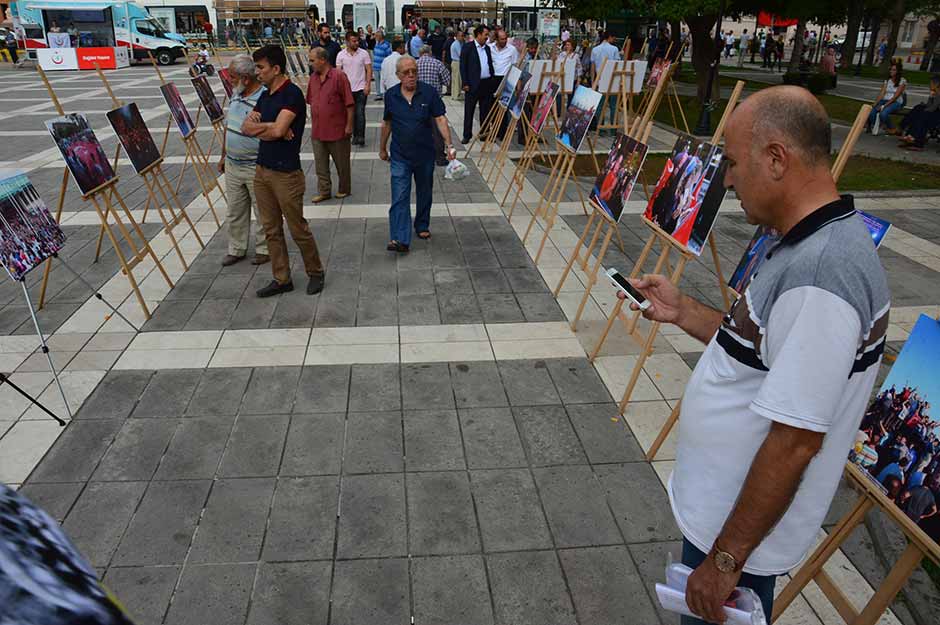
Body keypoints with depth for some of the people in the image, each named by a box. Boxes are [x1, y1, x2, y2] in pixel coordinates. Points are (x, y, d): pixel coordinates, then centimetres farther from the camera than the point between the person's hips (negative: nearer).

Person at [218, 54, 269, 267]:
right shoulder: (235, 94, 8)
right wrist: (224, 155, 20)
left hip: (256, 168, -8)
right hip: (232, 165, 8)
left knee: (262, 212, 7)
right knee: (235, 211, 16)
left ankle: (264, 249, 24)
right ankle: (236, 249, 30)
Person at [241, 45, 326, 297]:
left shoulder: (292, 94, -14)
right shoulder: (265, 96, 11)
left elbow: (278, 130, -24)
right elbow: (246, 127, 5)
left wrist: (260, 126, -5)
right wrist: (271, 127, -11)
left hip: (286, 173, -8)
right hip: (262, 170, 8)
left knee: (298, 229, 3)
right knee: (271, 229, 11)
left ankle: (316, 272, 22)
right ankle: (281, 279, 21)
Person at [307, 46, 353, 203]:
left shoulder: (338, 76, -12)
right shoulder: (313, 78, 8)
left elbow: (349, 103, -12)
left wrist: (349, 125, -13)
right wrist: (313, 121, 15)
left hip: (337, 130, -6)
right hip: (317, 130, 6)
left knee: (342, 163, 8)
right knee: (321, 164, 8)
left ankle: (344, 189, 24)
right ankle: (324, 191, 18)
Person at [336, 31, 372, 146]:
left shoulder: (364, 53, -1)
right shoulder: (341, 55, 1)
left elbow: (369, 70, -1)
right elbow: (338, 72, 3)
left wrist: (367, 85, -10)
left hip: (361, 89, -2)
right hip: (347, 89, 2)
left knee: (360, 113, -7)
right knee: (352, 114, 9)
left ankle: (361, 137, -3)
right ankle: (355, 136, 19)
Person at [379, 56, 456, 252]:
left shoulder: (429, 92, -6)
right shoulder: (391, 95, -1)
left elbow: (440, 119, -9)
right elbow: (387, 123, 10)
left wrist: (449, 144, -21)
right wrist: (382, 149, 17)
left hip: (425, 153, 1)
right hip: (400, 155, 0)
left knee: (424, 193, 16)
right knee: (399, 197, -9)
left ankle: (422, 226, 37)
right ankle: (400, 239, -13)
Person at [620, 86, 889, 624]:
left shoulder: (819, 274, -30)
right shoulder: (820, 243, 3)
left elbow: (796, 439, -28)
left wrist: (725, 559, -21)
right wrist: (684, 312, 4)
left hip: (743, 531, -9)